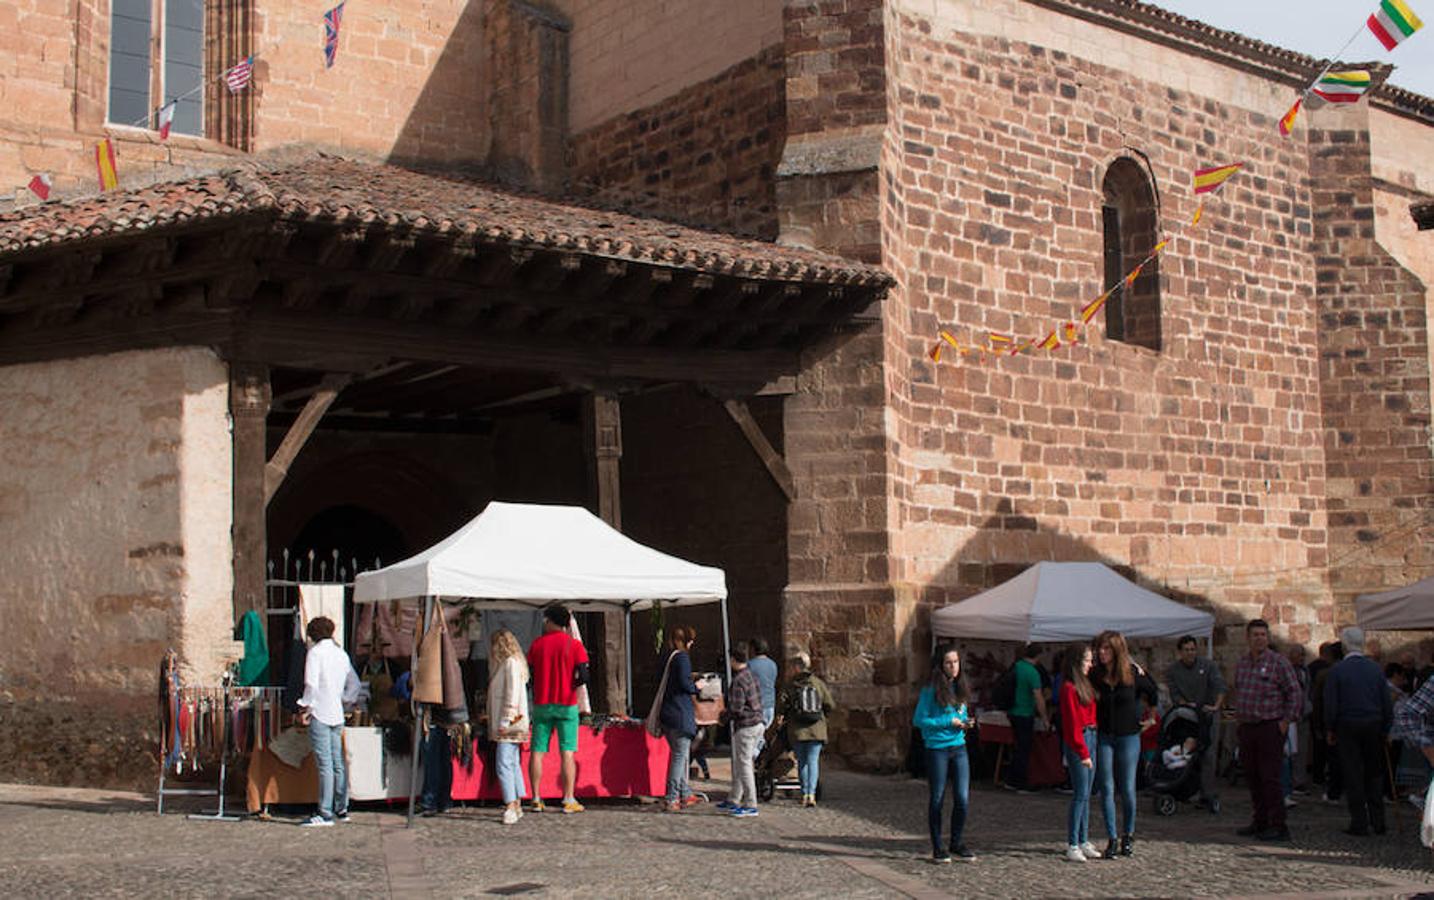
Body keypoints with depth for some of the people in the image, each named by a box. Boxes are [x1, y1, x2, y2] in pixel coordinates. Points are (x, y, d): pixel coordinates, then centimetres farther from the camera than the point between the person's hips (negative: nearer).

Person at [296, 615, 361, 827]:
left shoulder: (315, 652, -7)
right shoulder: (342, 654, 14)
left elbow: (312, 685, -15)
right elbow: (354, 684, 18)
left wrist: (305, 707, -8)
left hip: (320, 714, -7)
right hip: (337, 714, 7)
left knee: (325, 765, -9)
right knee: (338, 763, 12)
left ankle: (325, 814, -9)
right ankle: (341, 809, 16)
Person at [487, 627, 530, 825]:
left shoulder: (511, 662, -11)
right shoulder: (506, 663, 19)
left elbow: (513, 693, -18)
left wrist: (506, 720, -20)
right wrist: (498, 721, 16)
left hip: (510, 723, -10)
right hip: (509, 725, 10)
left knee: (504, 764, -15)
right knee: (513, 763, 11)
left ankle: (511, 807, -19)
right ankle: (517, 806, 15)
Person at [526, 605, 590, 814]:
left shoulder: (537, 644, 2)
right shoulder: (574, 644, -3)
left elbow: (528, 674, 2)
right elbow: (583, 676, -10)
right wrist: (570, 684, 8)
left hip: (541, 704, 1)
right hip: (567, 705, -1)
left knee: (537, 751, 6)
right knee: (567, 752, 0)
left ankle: (536, 799, 5)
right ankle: (569, 800, -3)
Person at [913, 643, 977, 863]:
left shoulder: (959, 688, 10)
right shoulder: (930, 690, -9)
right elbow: (919, 720, -11)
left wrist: (965, 722, -1)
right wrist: (948, 722, -14)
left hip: (959, 748, 5)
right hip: (937, 749, -5)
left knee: (962, 798, 2)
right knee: (937, 799, 3)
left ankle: (957, 844, 17)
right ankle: (937, 848, 14)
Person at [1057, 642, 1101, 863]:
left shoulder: (1085, 684, 15)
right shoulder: (1068, 688, -12)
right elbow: (1072, 723, -15)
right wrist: (1083, 752, -16)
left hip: (1091, 738, 9)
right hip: (1077, 741, -9)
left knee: (1086, 794, 11)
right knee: (1080, 794, -8)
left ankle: (1084, 841, 18)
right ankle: (1072, 846, -4)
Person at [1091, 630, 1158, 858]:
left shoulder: (1133, 673, -7)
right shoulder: (1094, 676, -4)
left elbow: (1153, 694, 10)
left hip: (1128, 737, -1)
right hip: (1103, 737, 1)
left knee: (1127, 789, 4)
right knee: (1106, 788, -1)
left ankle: (1128, 836, 21)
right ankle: (1112, 839, 5)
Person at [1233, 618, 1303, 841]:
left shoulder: (1278, 662, -7)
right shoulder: (1242, 662, 12)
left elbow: (1295, 692, -6)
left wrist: (1286, 720, -10)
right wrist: (1238, 716, 17)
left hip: (1270, 727, -6)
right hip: (1247, 728, 7)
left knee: (1269, 777, -9)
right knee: (1253, 777, 11)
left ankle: (1278, 826, -4)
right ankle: (1260, 821, 20)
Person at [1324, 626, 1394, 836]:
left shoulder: (1337, 670, -8)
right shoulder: (1376, 668, 2)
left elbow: (1330, 704, -7)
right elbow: (1387, 703, 3)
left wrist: (1331, 730, 4)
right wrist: (1386, 729, 11)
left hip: (1348, 726, -3)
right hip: (1374, 725, 3)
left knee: (1353, 776, 2)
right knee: (1374, 774, 13)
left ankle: (1359, 823, 3)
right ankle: (1378, 822, 13)